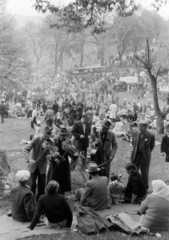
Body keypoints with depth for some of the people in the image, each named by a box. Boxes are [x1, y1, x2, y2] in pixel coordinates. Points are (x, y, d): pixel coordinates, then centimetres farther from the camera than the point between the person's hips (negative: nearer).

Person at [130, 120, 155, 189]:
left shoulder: (151, 136, -12)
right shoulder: (135, 133, -2)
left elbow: (152, 146, 3)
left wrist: (146, 153, 7)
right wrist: (135, 151, 12)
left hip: (145, 157, -3)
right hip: (135, 155, 3)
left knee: (144, 174, 7)